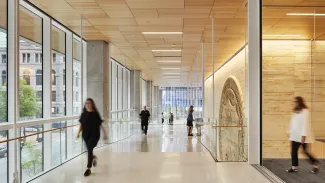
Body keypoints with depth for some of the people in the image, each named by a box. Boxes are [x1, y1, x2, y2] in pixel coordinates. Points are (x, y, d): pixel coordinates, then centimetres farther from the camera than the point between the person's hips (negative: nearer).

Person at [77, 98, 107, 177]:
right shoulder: (83, 114, 2)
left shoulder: (95, 113, -7)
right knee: (89, 149, 17)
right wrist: (78, 133, -4)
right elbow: (81, 125, 7)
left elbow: (100, 124, -3)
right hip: (85, 135, 4)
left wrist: (104, 133, 1)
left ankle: (89, 169, -5)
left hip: (94, 135, -4)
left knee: (89, 149, -13)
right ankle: (94, 157, 52)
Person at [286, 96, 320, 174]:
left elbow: (305, 124, -19)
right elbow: (292, 123, 15)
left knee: (305, 151, 4)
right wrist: (290, 132, 14)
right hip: (295, 135, 7)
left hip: (302, 136, -7)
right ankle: (294, 167, 14)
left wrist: (303, 136, -23)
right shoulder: (295, 111, 11)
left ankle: (316, 164, 25)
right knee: (293, 151, 5)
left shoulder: (305, 111, -14)